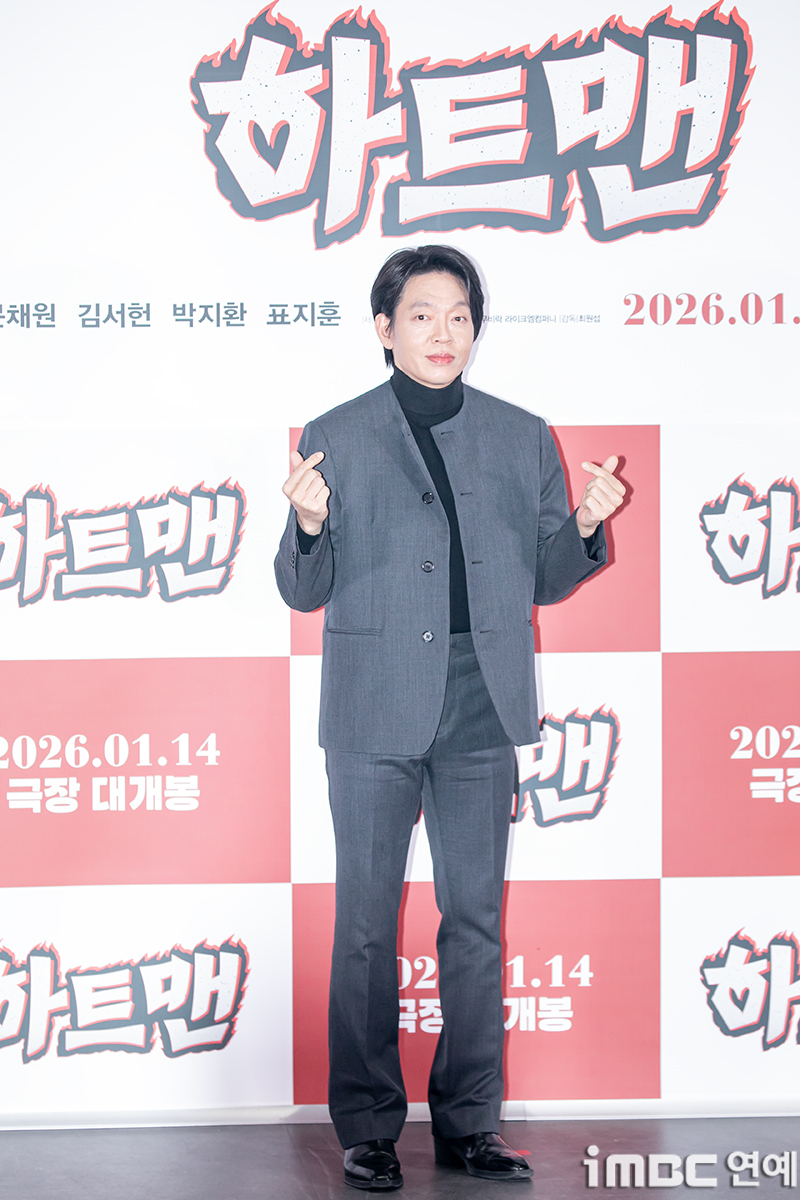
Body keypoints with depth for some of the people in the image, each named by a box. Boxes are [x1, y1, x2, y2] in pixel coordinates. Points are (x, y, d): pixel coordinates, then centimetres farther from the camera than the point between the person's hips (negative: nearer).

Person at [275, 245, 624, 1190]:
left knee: (476, 917, 8)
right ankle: (367, 1127, 14)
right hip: (376, 710, -2)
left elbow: (545, 582, 12)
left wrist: (585, 527, -8)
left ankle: (469, 1121, 18)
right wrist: (309, 526, -18)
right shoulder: (336, 438, 3)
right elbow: (304, 591, 2)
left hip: (482, 705, 2)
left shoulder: (522, 438, 10)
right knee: (366, 923, 3)